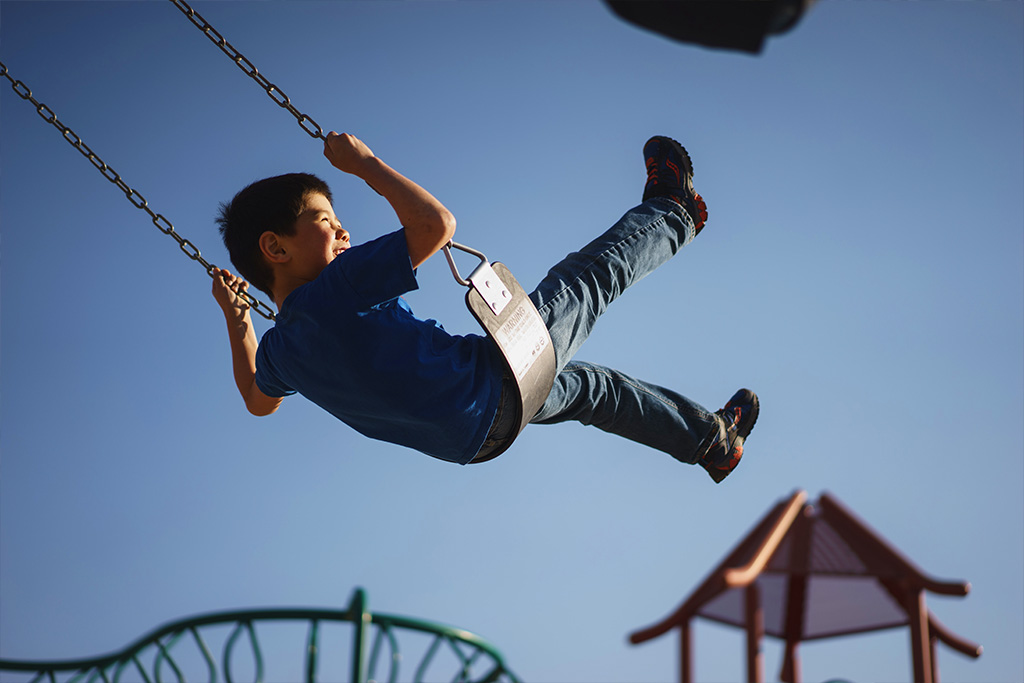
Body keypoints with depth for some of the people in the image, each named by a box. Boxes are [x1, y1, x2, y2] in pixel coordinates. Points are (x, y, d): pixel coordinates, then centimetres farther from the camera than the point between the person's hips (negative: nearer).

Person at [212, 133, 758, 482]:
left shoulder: (278, 349, -3)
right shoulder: (338, 290, -30)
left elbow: (258, 401, 20)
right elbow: (436, 223, -32)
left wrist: (235, 319, 24)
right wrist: (363, 163, -21)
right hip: (497, 381, -9)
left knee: (586, 384, 31)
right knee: (591, 275, 11)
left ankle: (712, 439, 48)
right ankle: (671, 214, 41)